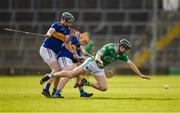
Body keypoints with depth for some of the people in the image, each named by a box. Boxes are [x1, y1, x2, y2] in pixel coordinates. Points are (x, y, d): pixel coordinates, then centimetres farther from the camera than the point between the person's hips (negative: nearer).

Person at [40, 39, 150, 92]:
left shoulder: (121, 55, -2)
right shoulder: (109, 47, -22)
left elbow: (131, 64, 4)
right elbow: (97, 55, -27)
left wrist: (141, 74, 2)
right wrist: (100, 61, -50)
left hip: (99, 68, 7)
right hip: (92, 62, -7)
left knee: (104, 88, -6)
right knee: (71, 74, -13)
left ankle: (86, 83, 15)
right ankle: (51, 75, 6)